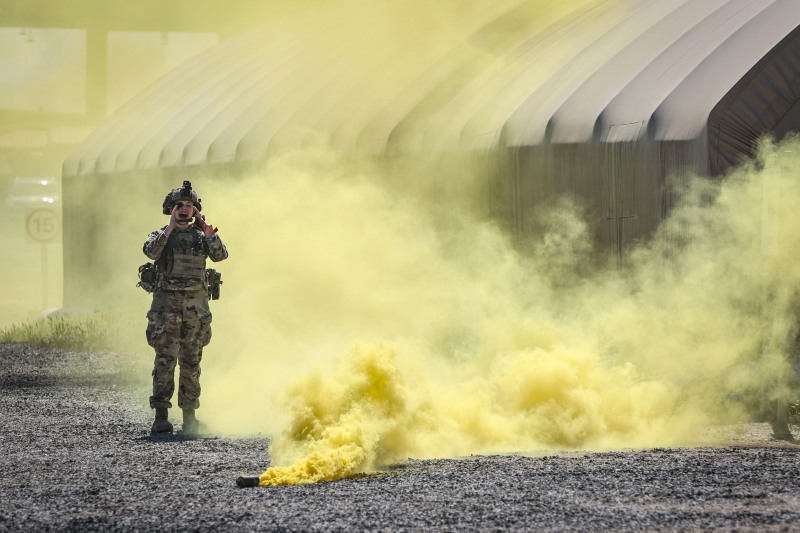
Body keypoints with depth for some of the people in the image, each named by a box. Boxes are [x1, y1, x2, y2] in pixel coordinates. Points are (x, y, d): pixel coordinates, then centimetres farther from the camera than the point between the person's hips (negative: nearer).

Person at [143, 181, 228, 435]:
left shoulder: (201, 236, 12)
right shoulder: (162, 235, 5)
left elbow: (220, 254, -5)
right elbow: (151, 251, -18)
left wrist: (206, 229, -11)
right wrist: (171, 227, -16)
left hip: (196, 306, 3)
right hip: (167, 302, -3)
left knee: (191, 361, 6)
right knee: (165, 360, -9)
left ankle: (189, 416, 11)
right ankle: (161, 417, -9)